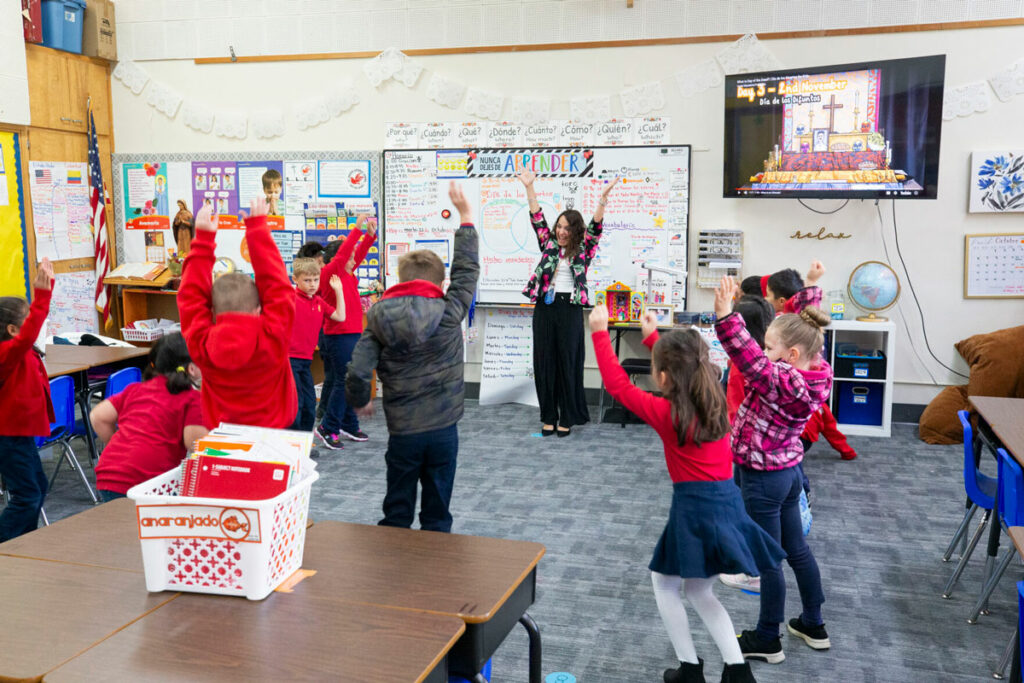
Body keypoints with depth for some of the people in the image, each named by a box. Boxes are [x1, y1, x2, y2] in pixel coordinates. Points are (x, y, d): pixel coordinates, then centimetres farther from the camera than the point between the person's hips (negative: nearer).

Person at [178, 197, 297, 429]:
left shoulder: (201, 346, -13)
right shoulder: (273, 339, -19)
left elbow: (191, 296, 0)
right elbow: (277, 285, -9)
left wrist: (203, 238, 5)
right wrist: (258, 227, 0)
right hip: (274, 434, -2)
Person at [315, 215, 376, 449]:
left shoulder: (347, 273, 12)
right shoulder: (329, 273, -10)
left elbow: (358, 254, 13)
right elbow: (342, 254, -23)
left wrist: (370, 234, 0)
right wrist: (357, 229, -23)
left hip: (352, 335, 9)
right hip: (339, 336, -9)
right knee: (343, 382, -8)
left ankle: (349, 426, 22)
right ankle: (327, 428, -1)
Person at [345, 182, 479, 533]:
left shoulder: (378, 320, -4)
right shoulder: (450, 313, -7)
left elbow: (357, 374, -11)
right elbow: (467, 269, 5)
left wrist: (360, 401, 11)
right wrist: (465, 216, 14)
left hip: (402, 432, 1)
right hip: (443, 429, -1)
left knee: (396, 514, 14)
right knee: (436, 515, 11)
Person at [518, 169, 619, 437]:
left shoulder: (582, 251, 5)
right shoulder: (549, 245, 11)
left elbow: (595, 227, -7)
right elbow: (537, 219, 4)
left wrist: (603, 198, -22)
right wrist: (529, 188, -7)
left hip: (570, 308, -3)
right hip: (545, 307, 3)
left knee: (568, 363, 2)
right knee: (544, 362, 4)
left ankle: (568, 417, 11)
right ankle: (548, 417, 14)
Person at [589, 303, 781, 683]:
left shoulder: (667, 413, -14)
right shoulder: (714, 399, 4)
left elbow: (618, 385, -7)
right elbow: (682, 366, 24)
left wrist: (599, 333, -1)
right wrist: (653, 338, 30)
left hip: (694, 506, -7)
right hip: (726, 501, 7)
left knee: (665, 584, 16)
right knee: (699, 590, 22)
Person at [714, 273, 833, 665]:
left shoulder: (782, 383, -29)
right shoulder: (815, 371, -5)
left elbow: (749, 358, -42)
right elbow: (801, 322, 8)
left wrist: (725, 315, -50)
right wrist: (811, 287, 12)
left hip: (764, 479, -9)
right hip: (789, 470, 9)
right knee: (797, 549, 22)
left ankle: (767, 641, 21)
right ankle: (813, 625, 38)